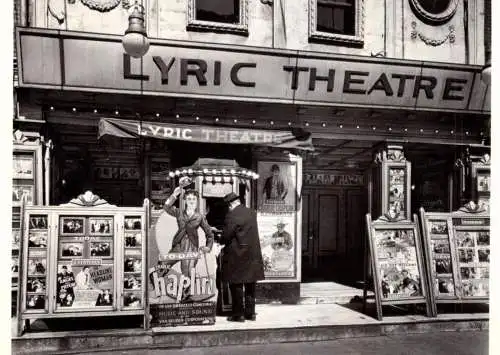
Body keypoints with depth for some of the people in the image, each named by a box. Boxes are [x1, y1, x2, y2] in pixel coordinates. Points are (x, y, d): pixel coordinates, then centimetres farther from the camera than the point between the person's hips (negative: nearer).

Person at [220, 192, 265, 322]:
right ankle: (250, 312, 22)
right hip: (253, 255, 7)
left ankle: (238, 314, 10)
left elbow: (226, 236, -17)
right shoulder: (252, 213, 5)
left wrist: (221, 242, 6)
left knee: (236, 285, 4)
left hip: (237, 255, -7)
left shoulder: (231, 216, -17)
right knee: (250, 285, 14)